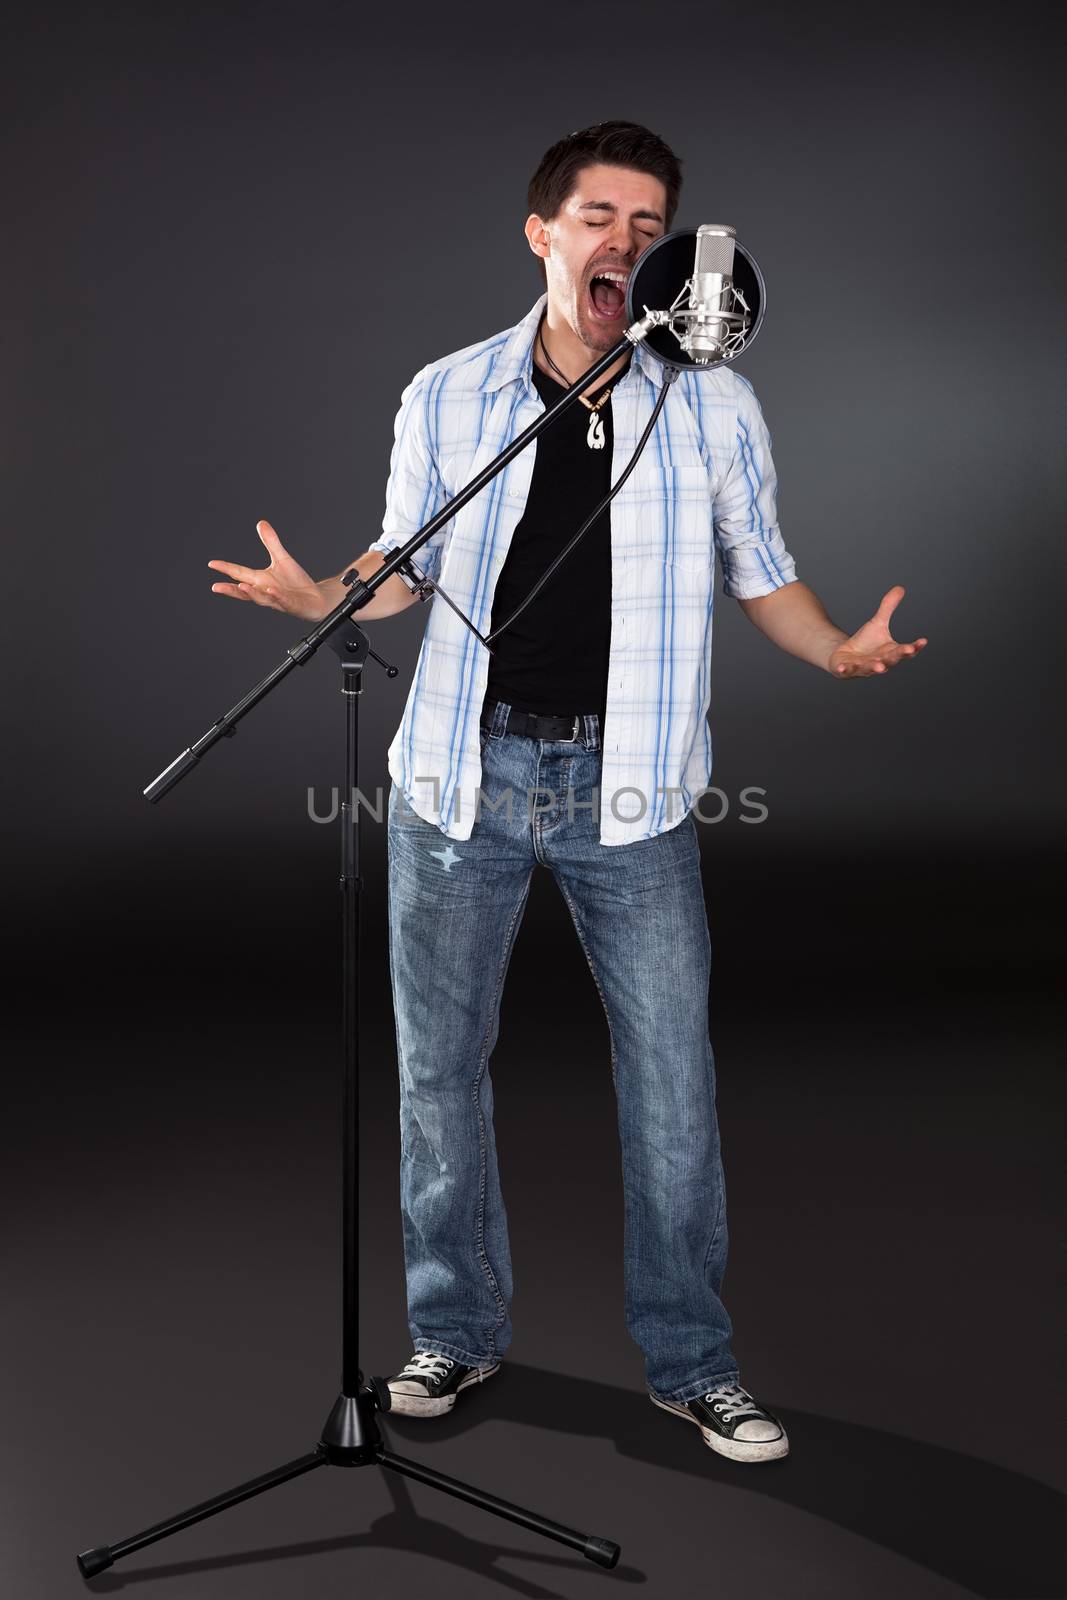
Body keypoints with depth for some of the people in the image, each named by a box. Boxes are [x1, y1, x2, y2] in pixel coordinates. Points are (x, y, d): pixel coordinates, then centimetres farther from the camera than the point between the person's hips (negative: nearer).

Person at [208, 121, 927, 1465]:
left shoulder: (713, 406, 1)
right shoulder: (446, 396, 3)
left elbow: (761, 577, 9)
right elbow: (410, 567, 12)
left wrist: (838, 648, -11)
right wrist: (316, 596, -8)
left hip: (625, 788, -1)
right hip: (463, 770, 1)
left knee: (670, 1077, 3)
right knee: (437, 1066, 9)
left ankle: (690, 1362, 21)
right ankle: (457, 1330, 29)